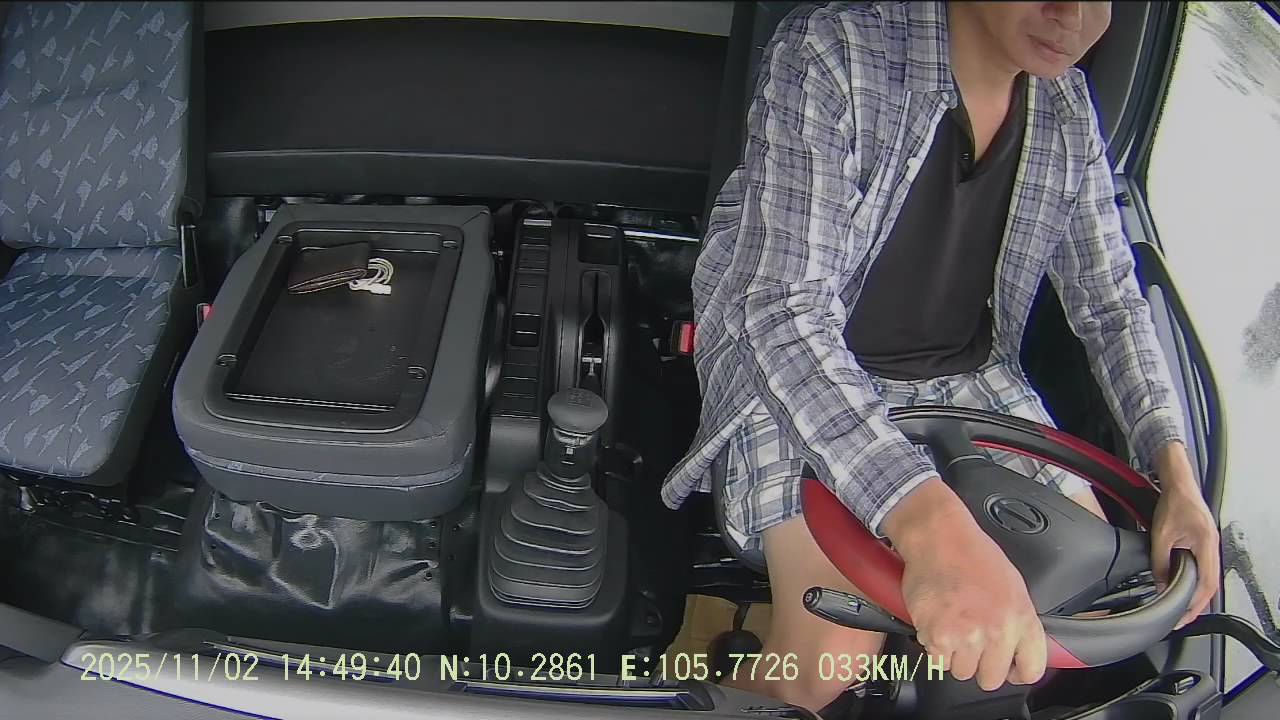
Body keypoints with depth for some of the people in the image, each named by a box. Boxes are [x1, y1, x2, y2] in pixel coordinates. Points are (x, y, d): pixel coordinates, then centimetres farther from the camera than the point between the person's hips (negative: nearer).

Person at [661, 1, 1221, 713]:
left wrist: (1178, 476, -6)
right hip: (795, 376, -6)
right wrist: (932, 521, -45)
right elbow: (786, 312, -31)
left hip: (967, 375, 7)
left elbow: (1112, 304, 9)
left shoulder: (1069, 108, 0)